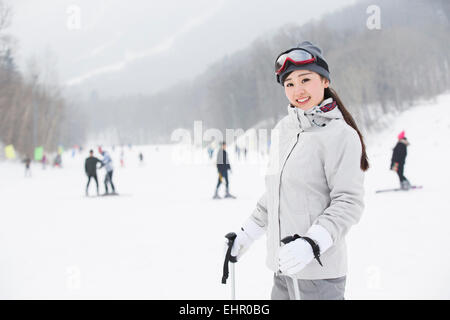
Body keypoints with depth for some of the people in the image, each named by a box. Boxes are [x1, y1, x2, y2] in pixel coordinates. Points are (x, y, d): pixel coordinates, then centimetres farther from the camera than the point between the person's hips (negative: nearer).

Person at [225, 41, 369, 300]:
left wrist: (310, 243, -25)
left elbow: (349, 203, -14)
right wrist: (247, 233, 20)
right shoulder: (283, 130, 10)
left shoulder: (340, 135, -10)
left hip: (318, 271, -6)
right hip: (282, 265, 7)